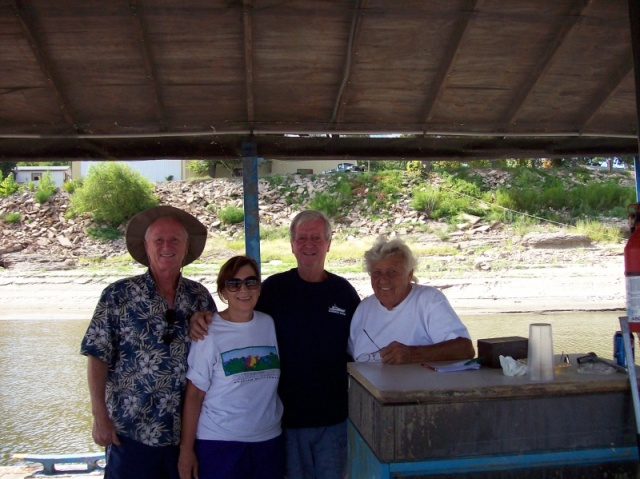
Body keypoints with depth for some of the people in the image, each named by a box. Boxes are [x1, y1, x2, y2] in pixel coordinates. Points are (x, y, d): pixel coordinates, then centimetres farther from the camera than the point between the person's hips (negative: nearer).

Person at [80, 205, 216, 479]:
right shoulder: (118, 295, -6)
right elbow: (98, 357, -5)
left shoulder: (200, 297, 3)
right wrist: (100, 418, -8)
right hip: (131, 432, -3)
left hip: (188, 432, 3)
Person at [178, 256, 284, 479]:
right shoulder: (209, 333, -9)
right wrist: (186, 449, -8)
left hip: (269, 438, 4)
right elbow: (194, 395, -8)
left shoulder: (269, 324, 3)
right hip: (218, 444, -4)